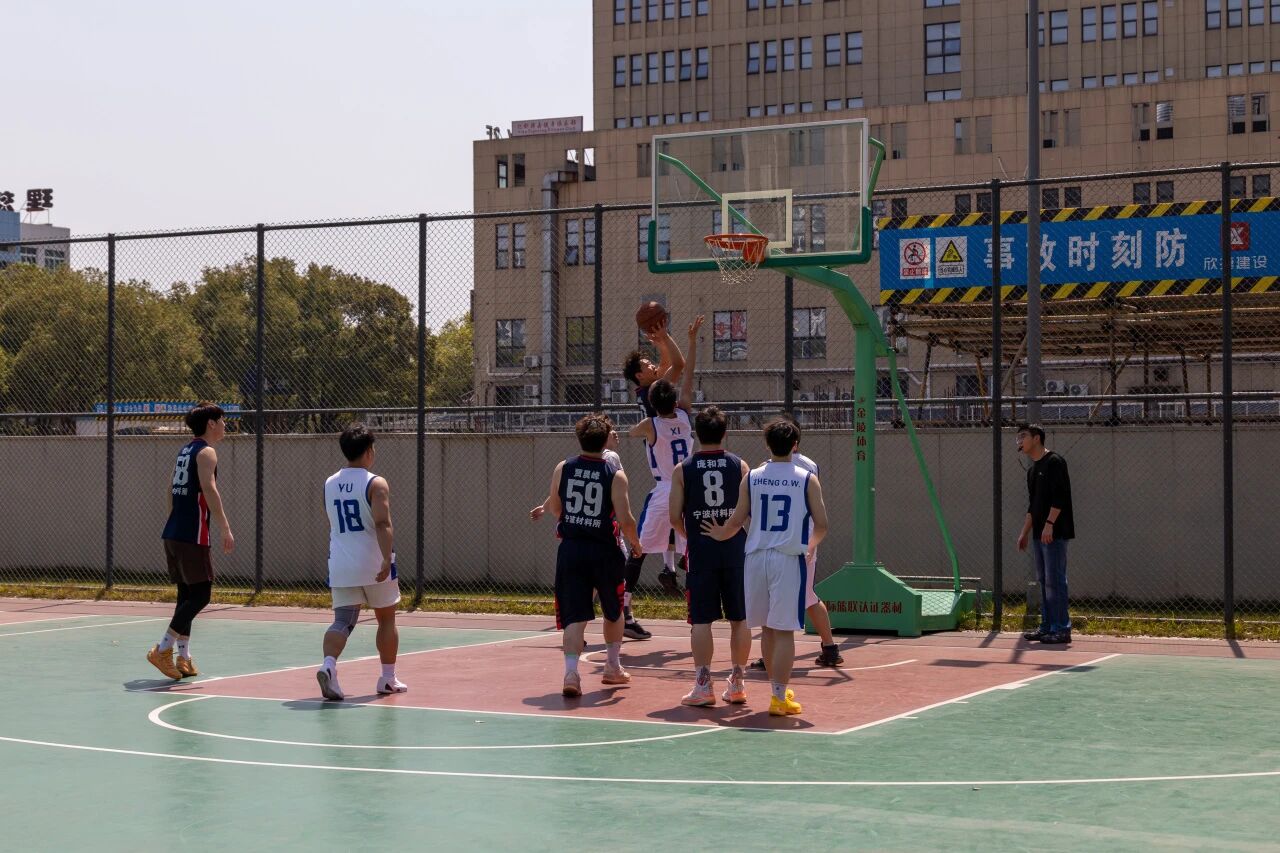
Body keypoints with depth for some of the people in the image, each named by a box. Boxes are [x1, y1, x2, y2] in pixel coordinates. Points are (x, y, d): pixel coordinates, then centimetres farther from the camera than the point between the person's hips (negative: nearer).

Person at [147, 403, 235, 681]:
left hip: (172, 533, 9)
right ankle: (163, 649, -11)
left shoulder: (185, 450, 18)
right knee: (200, 594, -6)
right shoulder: (206, 452, -8)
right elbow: (209, 489, -21)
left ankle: (183, 657, 13)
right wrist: (226, 530, -23)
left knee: (187, 593, 13)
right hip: (192, 536, -9)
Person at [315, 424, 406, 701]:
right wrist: (387, 559, -28)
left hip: (340, 566, 4)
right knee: (386, 619, 14)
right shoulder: (376, 484, -8)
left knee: (343, 621, -1)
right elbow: (383, 524, -22)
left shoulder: (329, 484, 11)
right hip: (373, 565, -4)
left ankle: (328, 665, -28)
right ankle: (388, 679, 21)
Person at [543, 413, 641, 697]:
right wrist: (635, 543, 7)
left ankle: (571, 672, -20)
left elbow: (554, 508, 12)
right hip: (604, 551, -1)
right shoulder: (615, 476, -8)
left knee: (574, 617, -1)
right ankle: (613, 667, 33)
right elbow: (625, 520, -13)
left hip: (570, 549, 2)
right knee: (614, 612, 22)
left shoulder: (563, 469, 0)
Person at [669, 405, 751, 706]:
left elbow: (675, 517, -1)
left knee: (701, 621, 3)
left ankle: (703, 685, 1)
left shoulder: (683, 470, 0)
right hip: (735, 552, 1)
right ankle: (737, 683, 13)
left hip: (701, 553, -1)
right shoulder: (740, 466, 1)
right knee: (740, 619, 9)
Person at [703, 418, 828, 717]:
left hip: (756, 558, 3)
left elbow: (738, 521, 4)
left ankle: (778, 690, 29)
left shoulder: (752, 477, 3)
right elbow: (821, 526, -1)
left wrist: (720, 534, 25)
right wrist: (810, 546, 20)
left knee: (767, 628, 15)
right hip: (789, 559, -3)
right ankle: (779, 697, -4)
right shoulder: (807, 480, -2)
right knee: (784, 631, -1)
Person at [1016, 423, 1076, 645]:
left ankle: (1061, 629, -8)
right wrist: (1024, 532, 23)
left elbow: (1059, 497, -17)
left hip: (1054, 533, -10)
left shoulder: (1054, 462, -8)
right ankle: (1047, 627, 15)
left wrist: (1049, 523, -22)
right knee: (1043, 580, 11)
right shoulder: (1032, 470, 20)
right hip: (1039, 534, 10)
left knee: (1055, 580, -9)